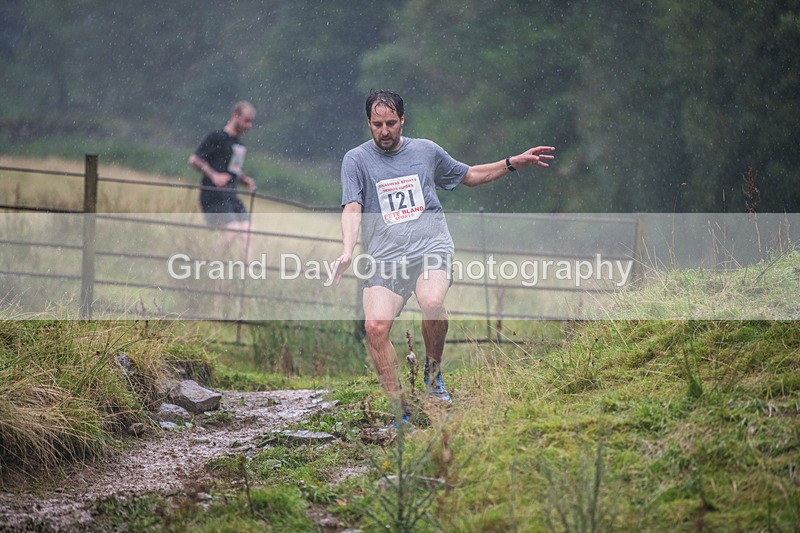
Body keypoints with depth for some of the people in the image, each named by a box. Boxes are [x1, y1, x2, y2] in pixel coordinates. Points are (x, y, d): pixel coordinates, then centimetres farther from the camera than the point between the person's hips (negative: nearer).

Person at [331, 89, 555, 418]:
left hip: (431, 248, 0)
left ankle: (433, 369, -4)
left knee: (431, 302, -32)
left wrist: (513, 163, 20)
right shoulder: (356, 160, 8)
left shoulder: (426, 150, 15)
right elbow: (352, 209, -3)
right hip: (383, 258, 0)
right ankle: (399, 412, -11)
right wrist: (347, 253, -20)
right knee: (375, 326, -23)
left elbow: (469, 175, 30)